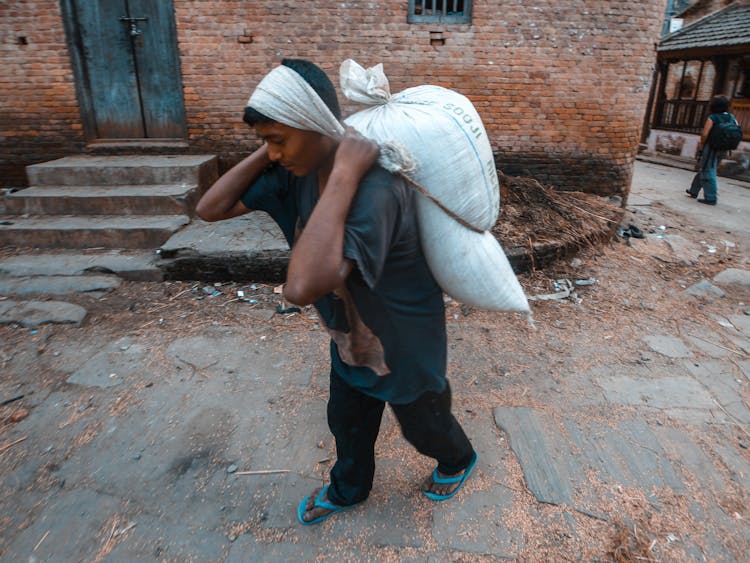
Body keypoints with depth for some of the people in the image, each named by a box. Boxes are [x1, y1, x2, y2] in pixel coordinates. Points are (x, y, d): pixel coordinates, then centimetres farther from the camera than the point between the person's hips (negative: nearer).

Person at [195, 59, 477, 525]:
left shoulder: (374, 189, -39)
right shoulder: (297, 171, -13)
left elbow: (303, 288, -51)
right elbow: (211, 208, -9)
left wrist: (344, 176, -47)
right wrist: (267, 151, -17)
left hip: (404, 342, -6)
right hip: (351, 337, 7)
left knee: (423, 424, 23)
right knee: (347, 423, 27)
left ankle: (459, 461, 59)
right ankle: (348, 489, 58)